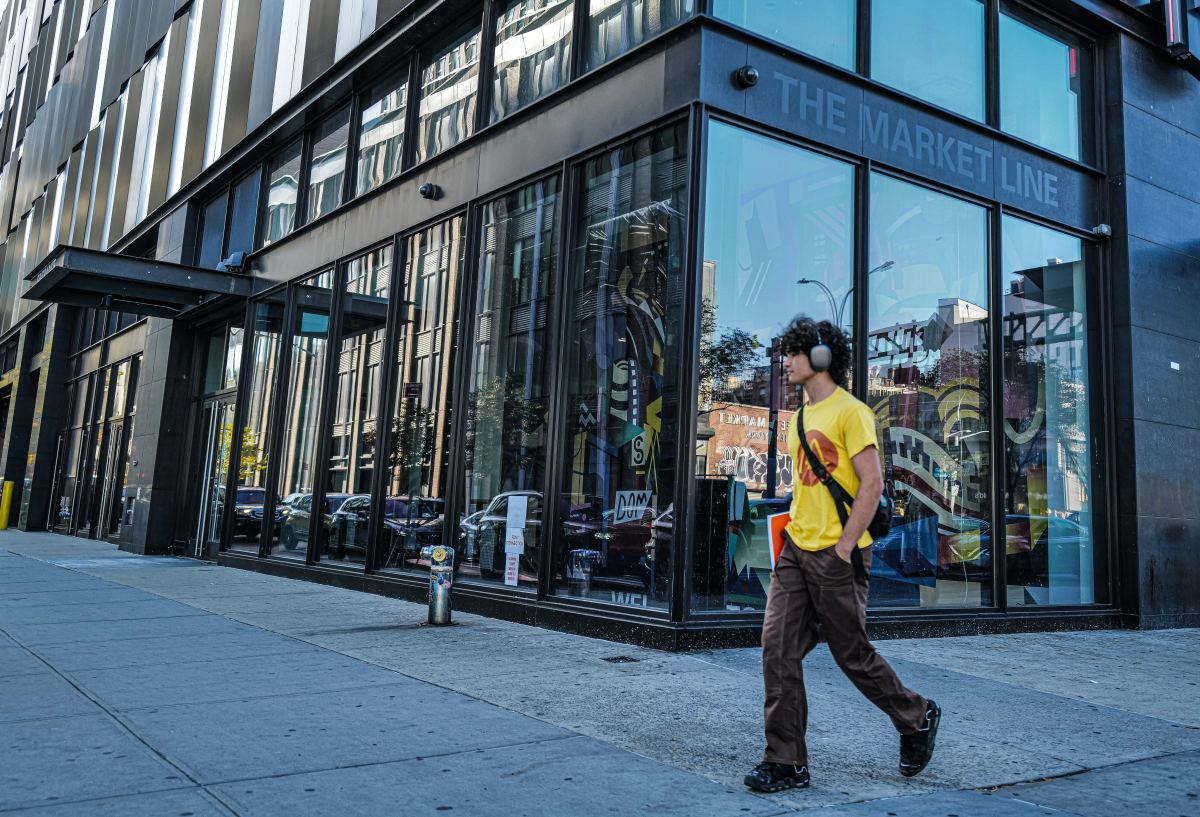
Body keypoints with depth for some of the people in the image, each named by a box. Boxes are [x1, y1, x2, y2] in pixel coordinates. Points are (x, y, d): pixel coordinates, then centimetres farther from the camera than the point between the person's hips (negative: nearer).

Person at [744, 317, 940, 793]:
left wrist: (843, 549, -18)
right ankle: (786, 762, 6)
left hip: (836, 556, -7)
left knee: (853, 655, 5)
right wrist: (791, 531, 15)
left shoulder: (850, 412, -9)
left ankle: (918, 719, 31)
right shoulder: (801, 418, 16)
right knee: (778, 649, -1)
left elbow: (872, 485, -15)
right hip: (795, 552, 8)